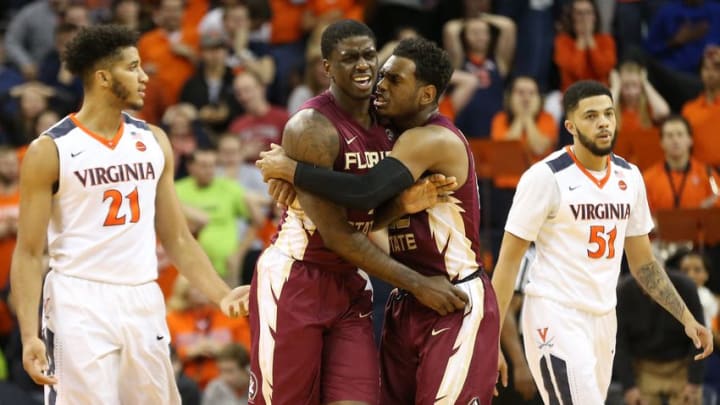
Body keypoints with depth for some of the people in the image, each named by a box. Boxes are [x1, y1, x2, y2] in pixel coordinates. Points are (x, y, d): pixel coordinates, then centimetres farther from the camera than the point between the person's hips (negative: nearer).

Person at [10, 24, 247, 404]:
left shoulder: (153, 141, 10)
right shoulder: (49, 151, -6)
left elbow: (177, 238, 15)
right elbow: (29, 253, -6)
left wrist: (221, 295, 2)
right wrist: (29, 336, -15)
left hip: (143, 302, 5)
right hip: (80, 302, -5)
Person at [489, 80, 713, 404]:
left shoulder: (628, 177, 8)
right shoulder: (546, 177, -11)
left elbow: (643, 263, 17)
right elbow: (508, 261, -8)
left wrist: (686, 318, 8)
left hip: (603, 317, 7)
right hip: (556, 316, -7)